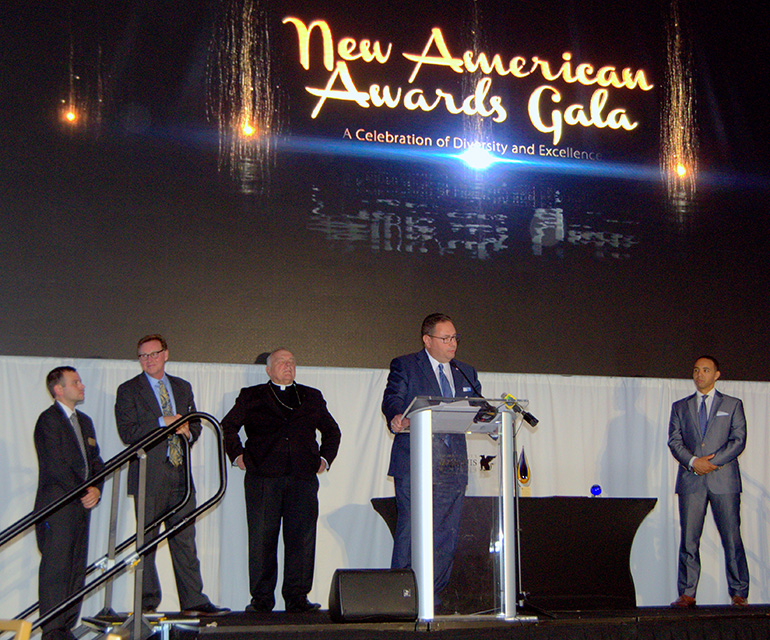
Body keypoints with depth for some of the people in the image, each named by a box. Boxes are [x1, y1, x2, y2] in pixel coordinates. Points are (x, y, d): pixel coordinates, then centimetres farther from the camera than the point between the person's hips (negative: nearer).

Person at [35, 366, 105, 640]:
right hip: (57, 508, -8)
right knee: (56, 570, -6)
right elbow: (56, 466, -14)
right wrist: (81, 494, -11)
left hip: (81, 507, 8)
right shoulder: (48, 420, -7)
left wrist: (96, 489, -2)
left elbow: (96, 461, 16)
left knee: (77, 570, 8)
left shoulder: (84, 421, 19)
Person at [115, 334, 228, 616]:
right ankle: (147, 602, 8)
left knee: (185, 540, 5)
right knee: (147, 541, 0)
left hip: (180, 475, 4)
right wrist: (162, 423, -13)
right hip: (149, 475, -4)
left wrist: (188, 431, -1)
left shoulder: (182, 387, 17)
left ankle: (193, 601, 8)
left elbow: (194, 423, 22)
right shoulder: (128, 391, 2)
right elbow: (127, 433, -9)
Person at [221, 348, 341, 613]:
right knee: (262, 539, -2)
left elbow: (332, 431, 28)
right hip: (263, 478, -2)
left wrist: (325, 458, 15)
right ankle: (261, 598, 4)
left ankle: (297, 596, 3)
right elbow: (227, 427, 17)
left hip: (303, 478, 2)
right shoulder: (251, 397, 14)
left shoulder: (312, 397, 20)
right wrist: (237, 455, 6)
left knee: (301, 539, -3)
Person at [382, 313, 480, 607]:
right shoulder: (404, 366, 5)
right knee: (411, 531, -6)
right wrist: (397, 417, -30)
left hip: (452, 466, 5)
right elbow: (392, 400, -8)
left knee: (446, 534, 3)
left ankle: (432, 594, 11)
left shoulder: (466, 372, 20)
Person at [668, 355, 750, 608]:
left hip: (724, 479, -1)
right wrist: (693, 462, -11)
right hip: (691, 480, 2)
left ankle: (739, 594, 3)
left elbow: (739, 440, 1)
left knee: (732, 538, -3)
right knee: (689, 540, -1)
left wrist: (712, 462, -11)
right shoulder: (680, 407, 17)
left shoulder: (733, 405, 12)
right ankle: (687, 594, 2)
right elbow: (674, 440, 6)